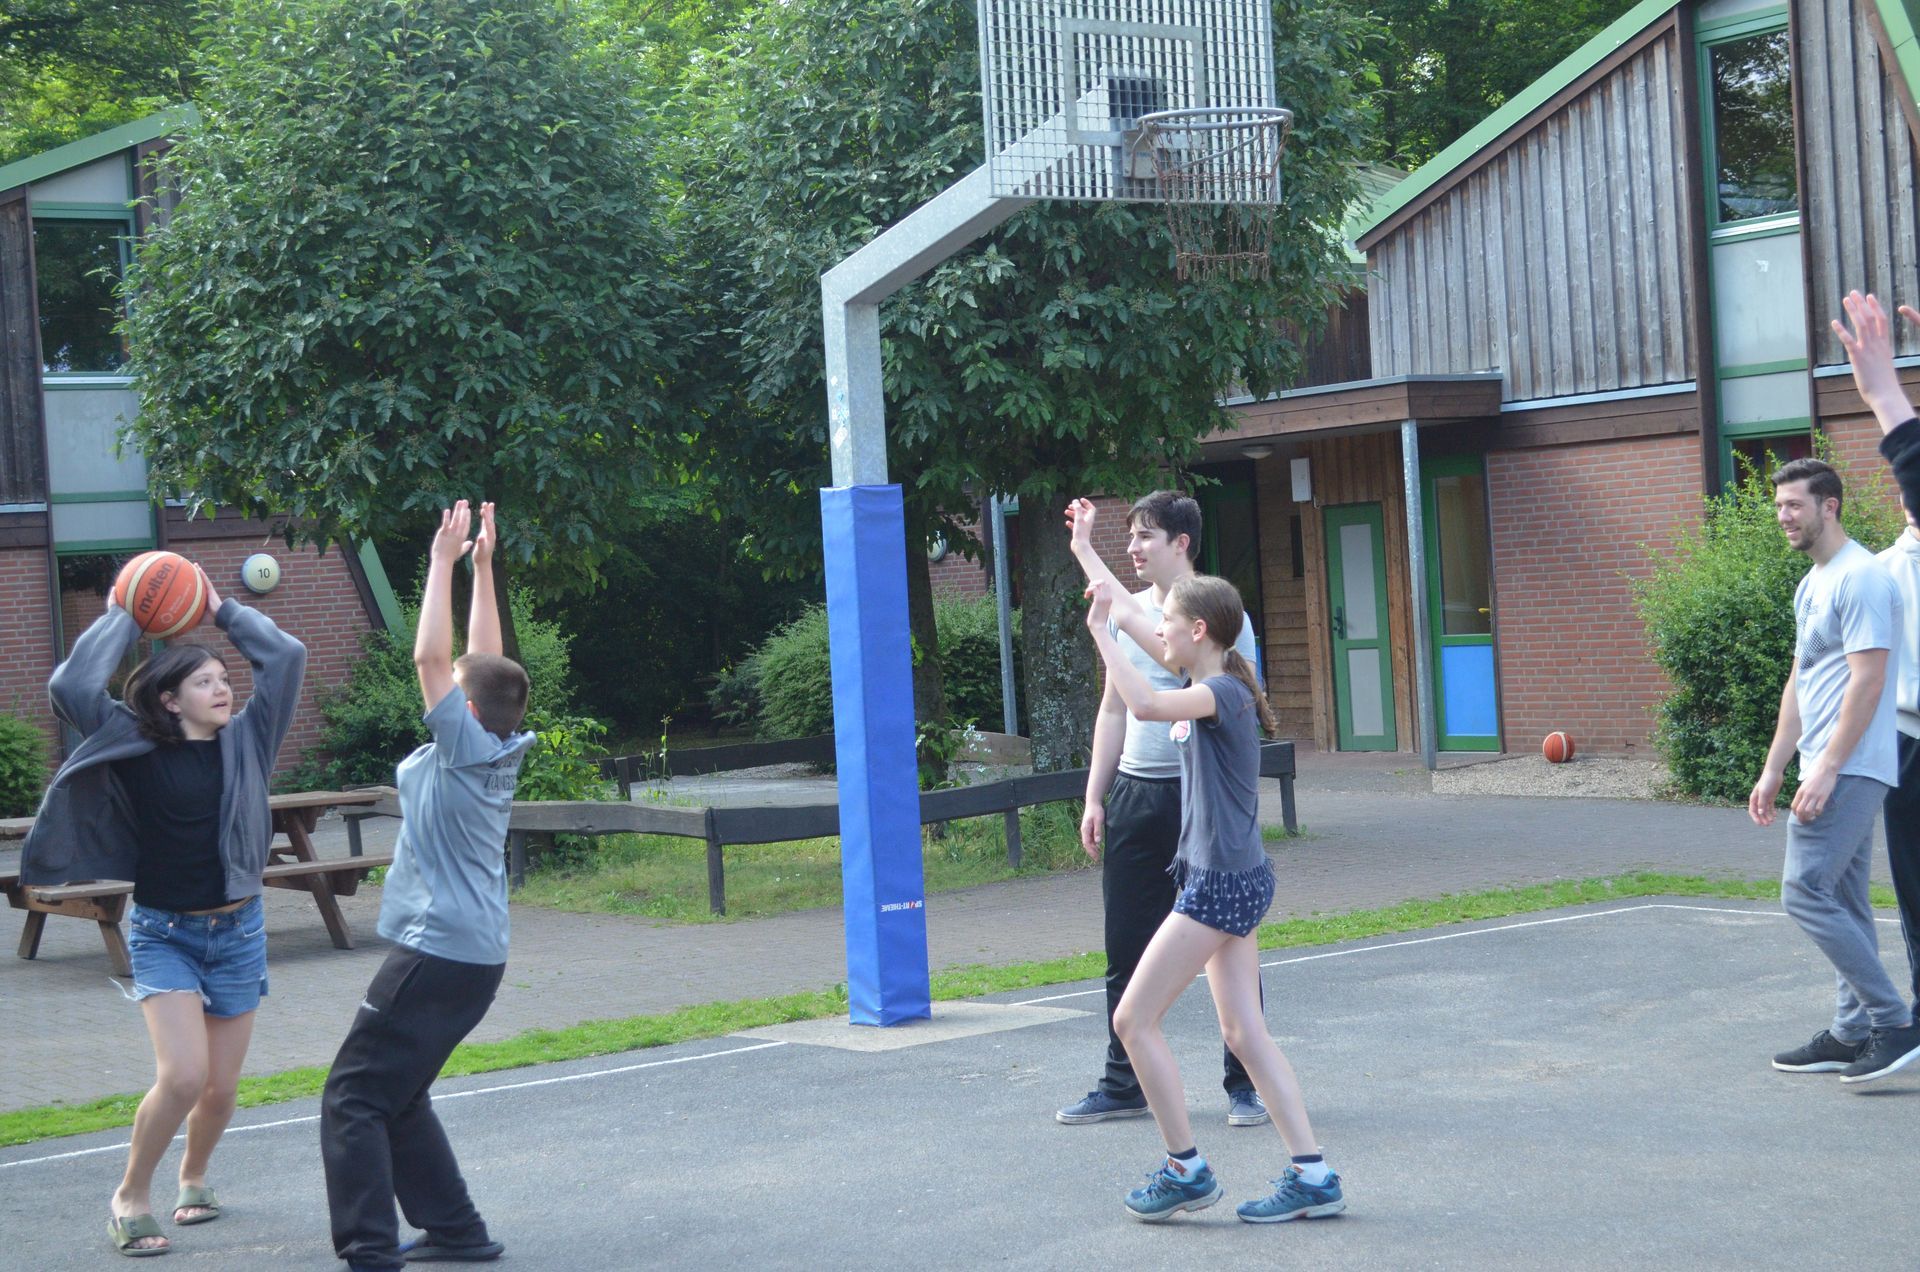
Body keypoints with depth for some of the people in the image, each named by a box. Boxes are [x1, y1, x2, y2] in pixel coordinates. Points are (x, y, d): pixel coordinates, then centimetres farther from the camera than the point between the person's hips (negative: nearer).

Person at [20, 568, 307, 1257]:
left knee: (221, 1086, 8)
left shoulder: (244, 741, 1)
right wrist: (122, 619, -10)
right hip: (164, 934, -3)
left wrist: (222, 612, 4)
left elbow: (288, 655, -2)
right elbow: (70, 687, -19)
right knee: (183, 1074, -18)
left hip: (238, 931, 3)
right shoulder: (137, 747, -6)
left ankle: (193, 1178, 37)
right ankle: (131, 1197, 4)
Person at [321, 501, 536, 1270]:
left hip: (437, 952, -9)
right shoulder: (500, 750, 6)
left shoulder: (467, 748, -14)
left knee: (353, 1098, -7)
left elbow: (430, 657, -17)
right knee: (396, 1097, 19)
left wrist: (445, 562, -12)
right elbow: (486, 660, 14)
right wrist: (480, 566, 14)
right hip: (475, 954, 9)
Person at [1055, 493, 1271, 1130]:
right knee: (1128, 949, 9)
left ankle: (1245, 1084, 12)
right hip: (1135, 793, 6)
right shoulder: (1127, 613, 12)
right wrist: (1095, 798, 14)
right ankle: (1123, 1084, 19)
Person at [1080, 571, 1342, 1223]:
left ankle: (1186, 1169, 3)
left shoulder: (1224, 693, -15)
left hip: (1222, 884, -10)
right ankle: (1313, 1176, 7)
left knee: (1134, 1019, -4)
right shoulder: (1205, 692, 12)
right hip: (1231, 881, 10)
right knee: (1245, 1033, 8)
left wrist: (1101, 630, -27)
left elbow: (1145, 705, -36)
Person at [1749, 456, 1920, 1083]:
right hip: (1833, 772, 10)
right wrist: (1772, 771, 21)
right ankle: (1852, 1034, 16)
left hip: (1850, 769, -10)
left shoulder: (1860, 578, -13)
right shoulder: (1811, 585, 19)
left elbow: (1866, 681, -19)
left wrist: (1826, 767, -22)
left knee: (1806, 891, -15)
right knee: (1841, 902, 11)